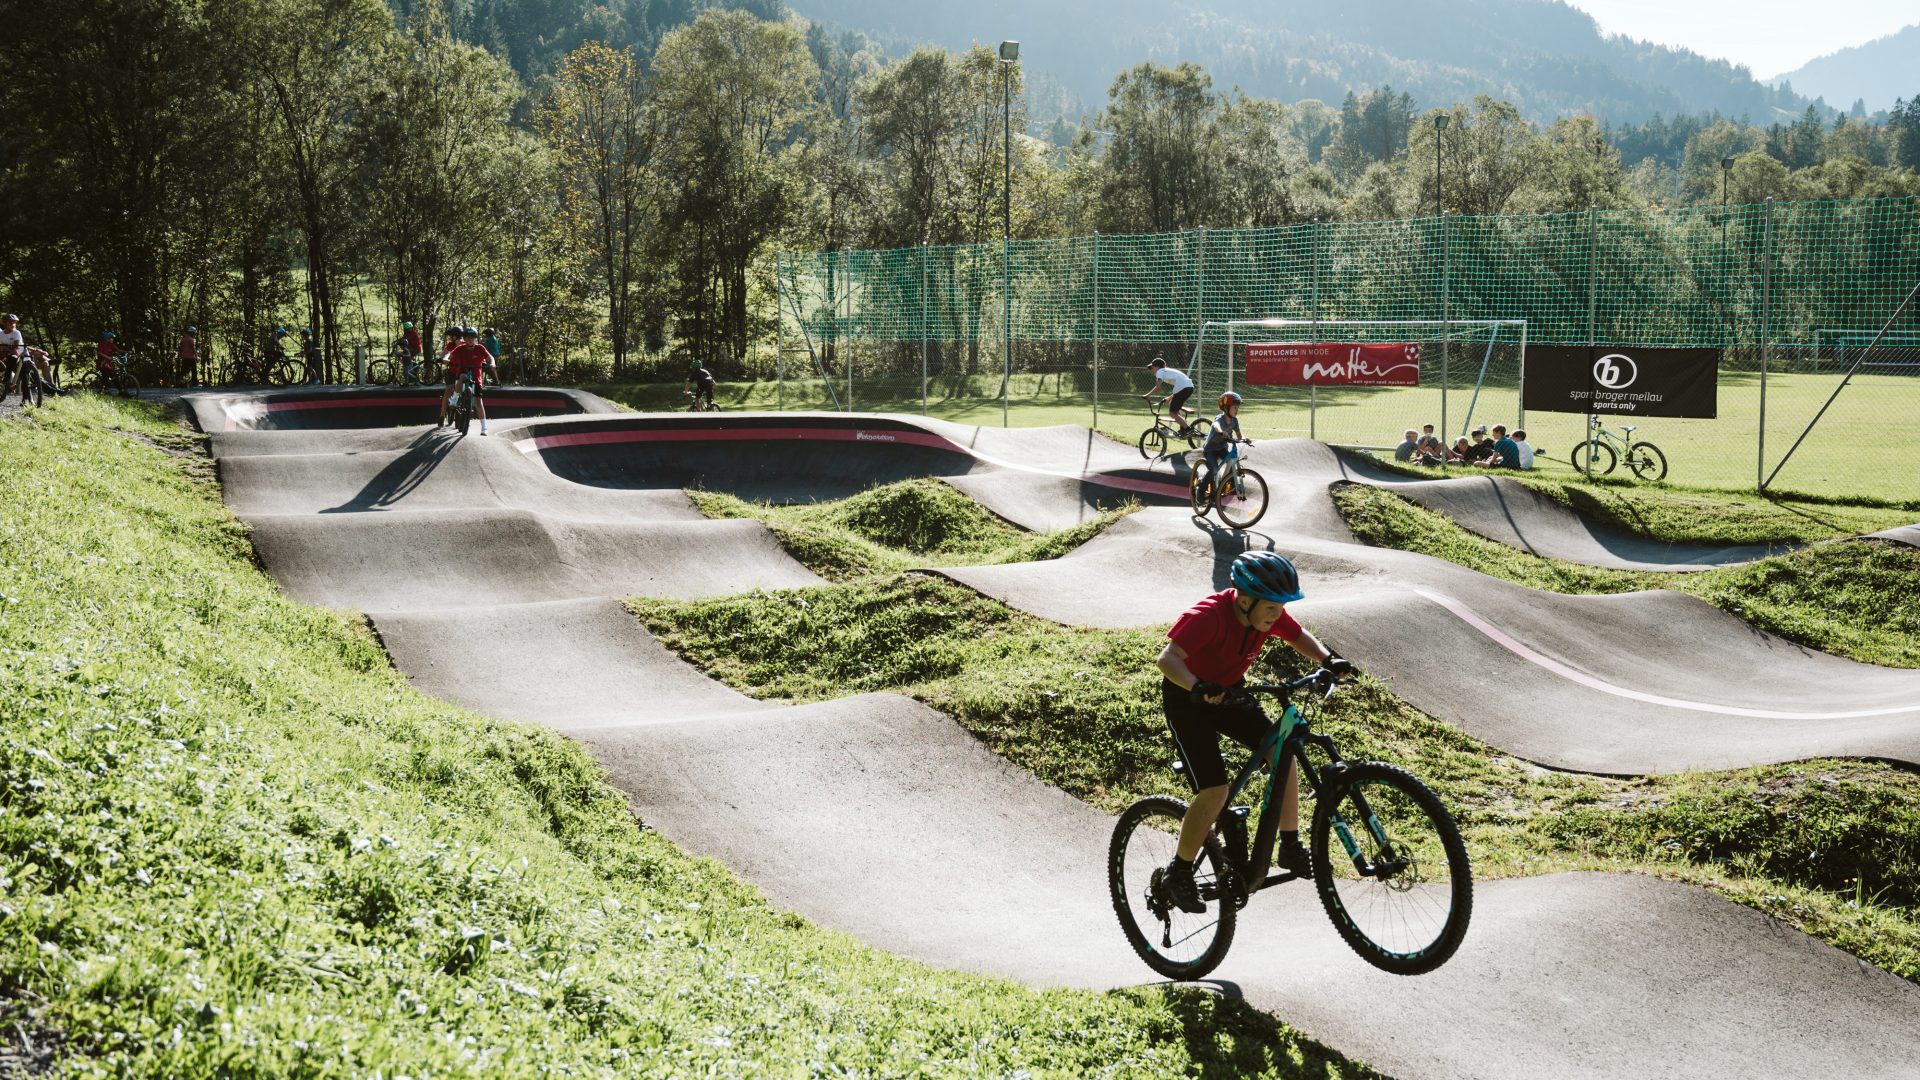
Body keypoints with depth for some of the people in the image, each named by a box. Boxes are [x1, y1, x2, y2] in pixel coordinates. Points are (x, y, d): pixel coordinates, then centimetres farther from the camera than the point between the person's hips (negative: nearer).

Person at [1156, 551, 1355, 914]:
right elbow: (1168, 659, -40)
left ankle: (1290, 848, 1)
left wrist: (1328, 659, -16)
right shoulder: (1208, 615, -33)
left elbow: (1300, 637, 3)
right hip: (1186, 699, -7)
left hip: (1227, 693, 7)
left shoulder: (1268, 613, -12)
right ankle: (1178, 875, 1)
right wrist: (1198, 687, -57)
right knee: (1215, 792, -18)